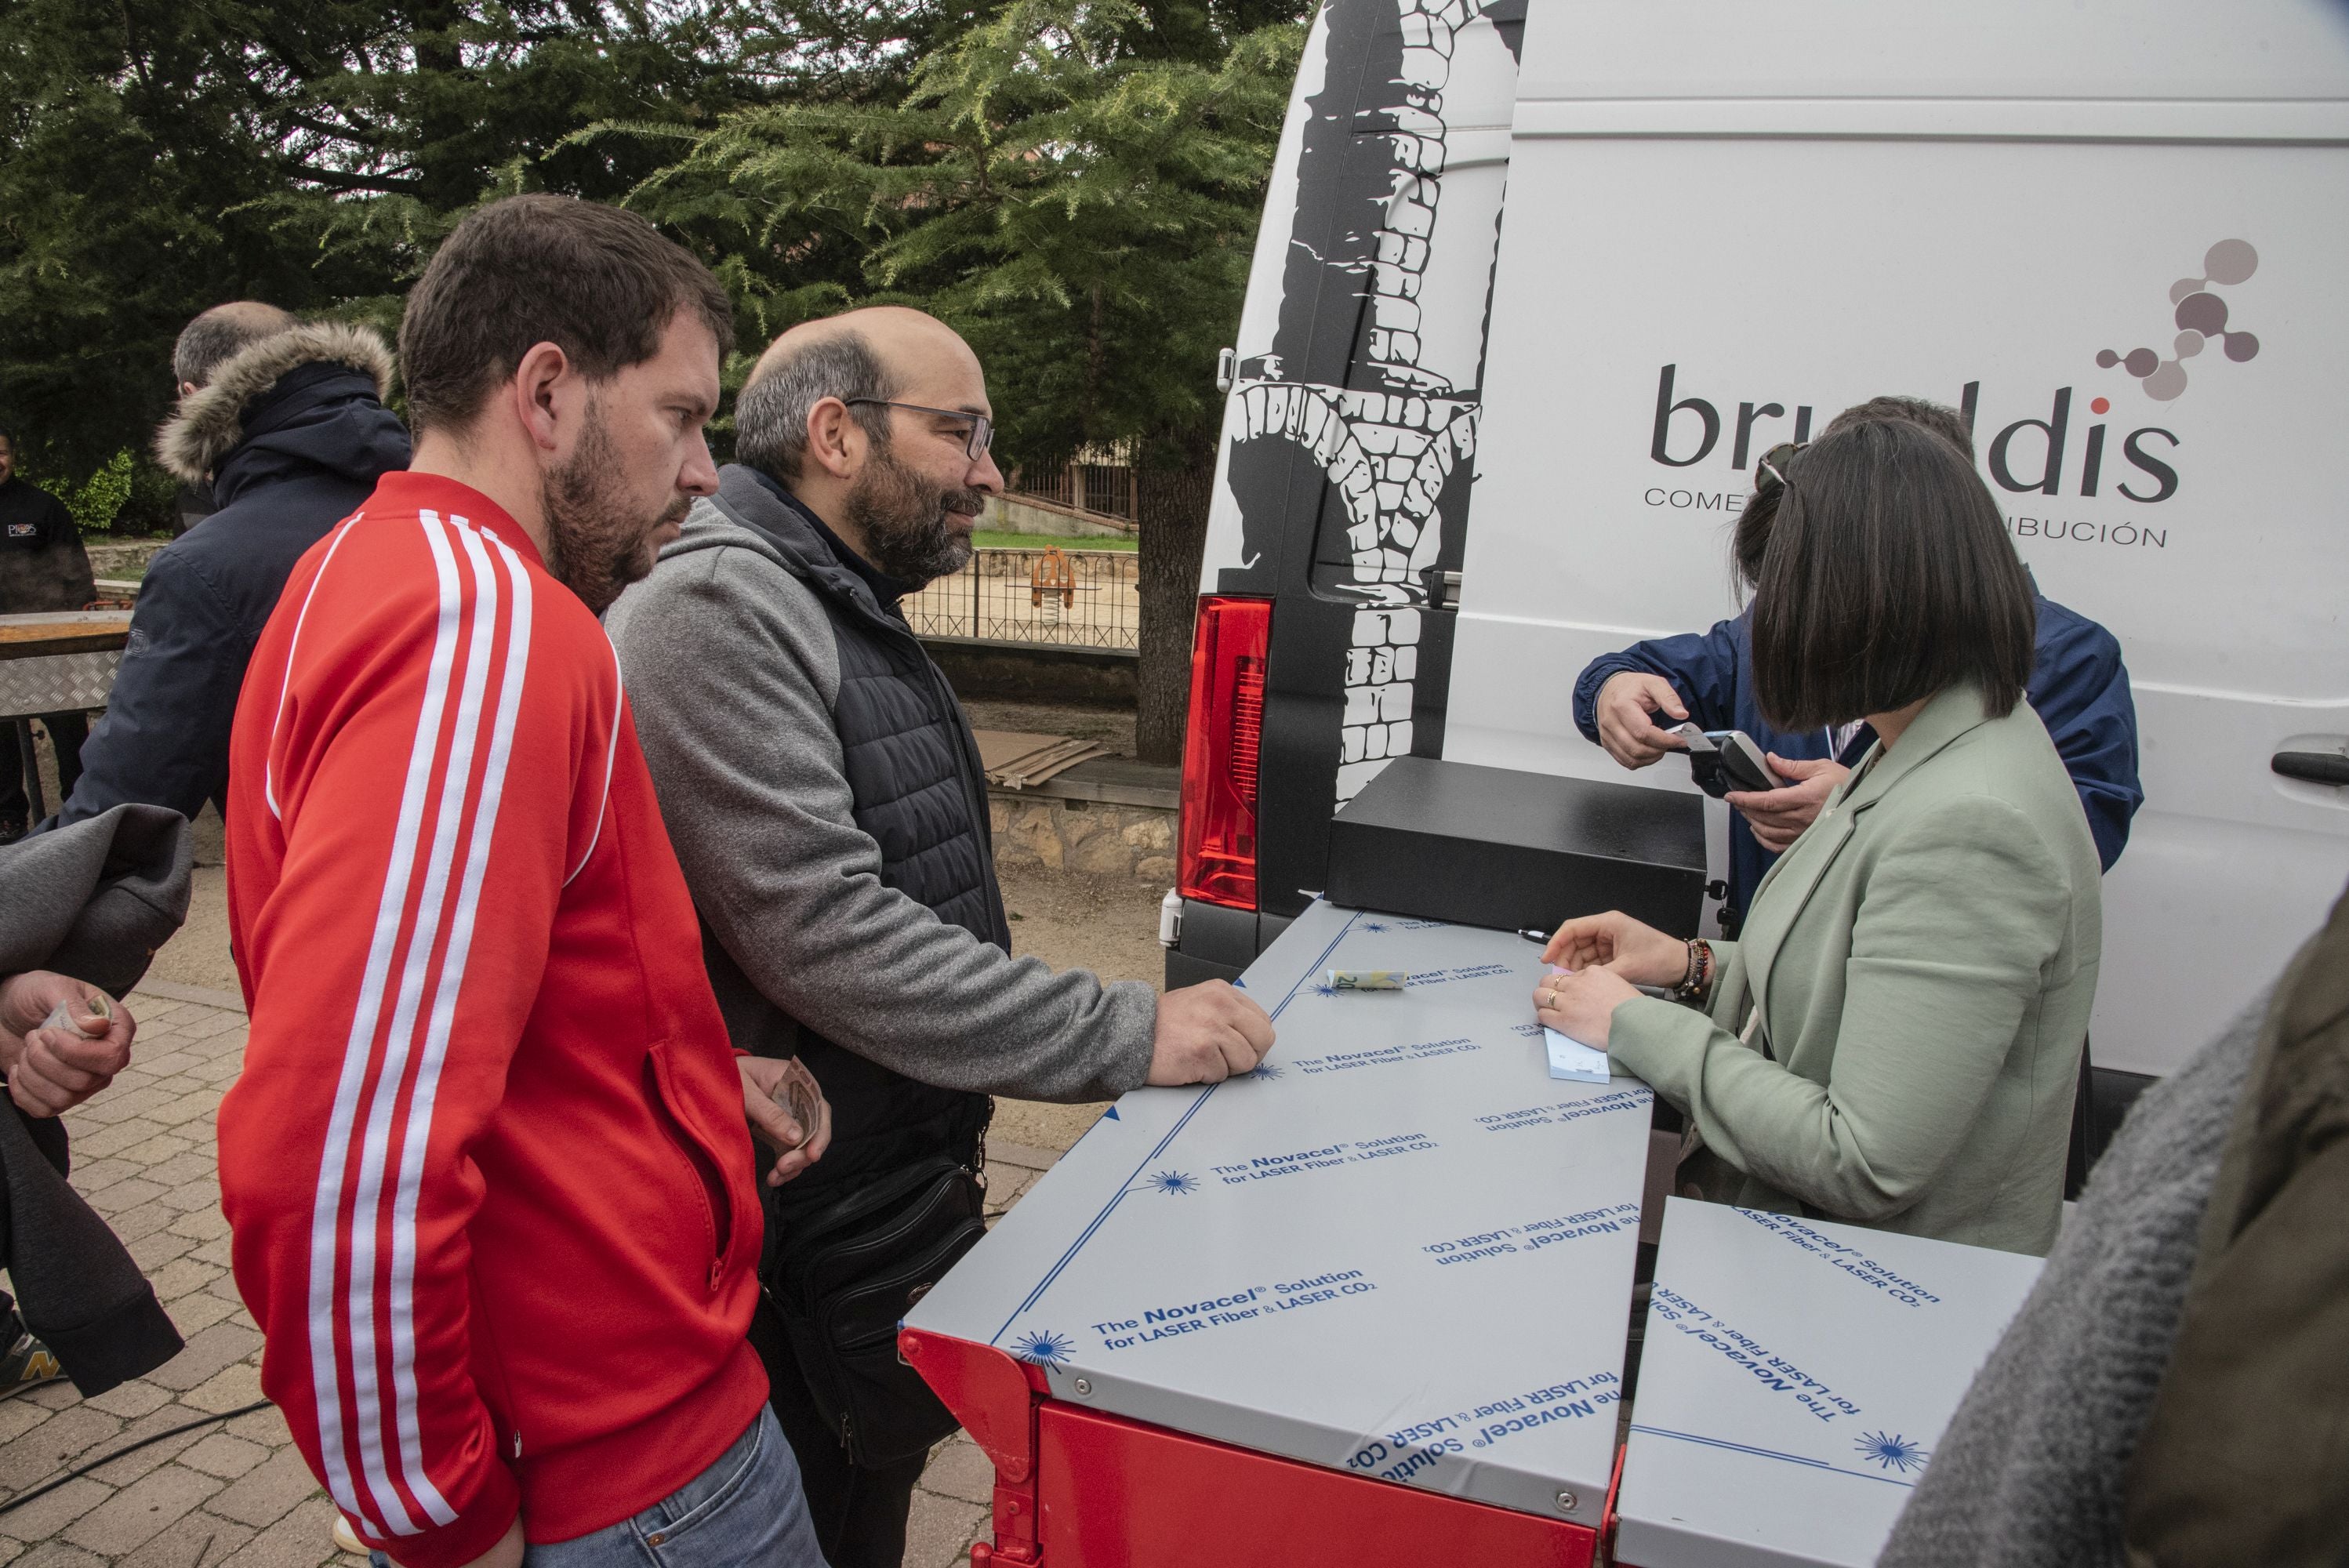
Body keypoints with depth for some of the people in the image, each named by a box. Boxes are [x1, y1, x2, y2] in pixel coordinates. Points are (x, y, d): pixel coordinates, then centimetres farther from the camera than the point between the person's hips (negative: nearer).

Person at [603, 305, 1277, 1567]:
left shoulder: (849, 613, 12)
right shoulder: (713, 611, -21)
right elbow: (824, 939, -28)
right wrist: (1128, 1037, -24)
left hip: (897, 1198, 9)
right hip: (797, 1244, -9)